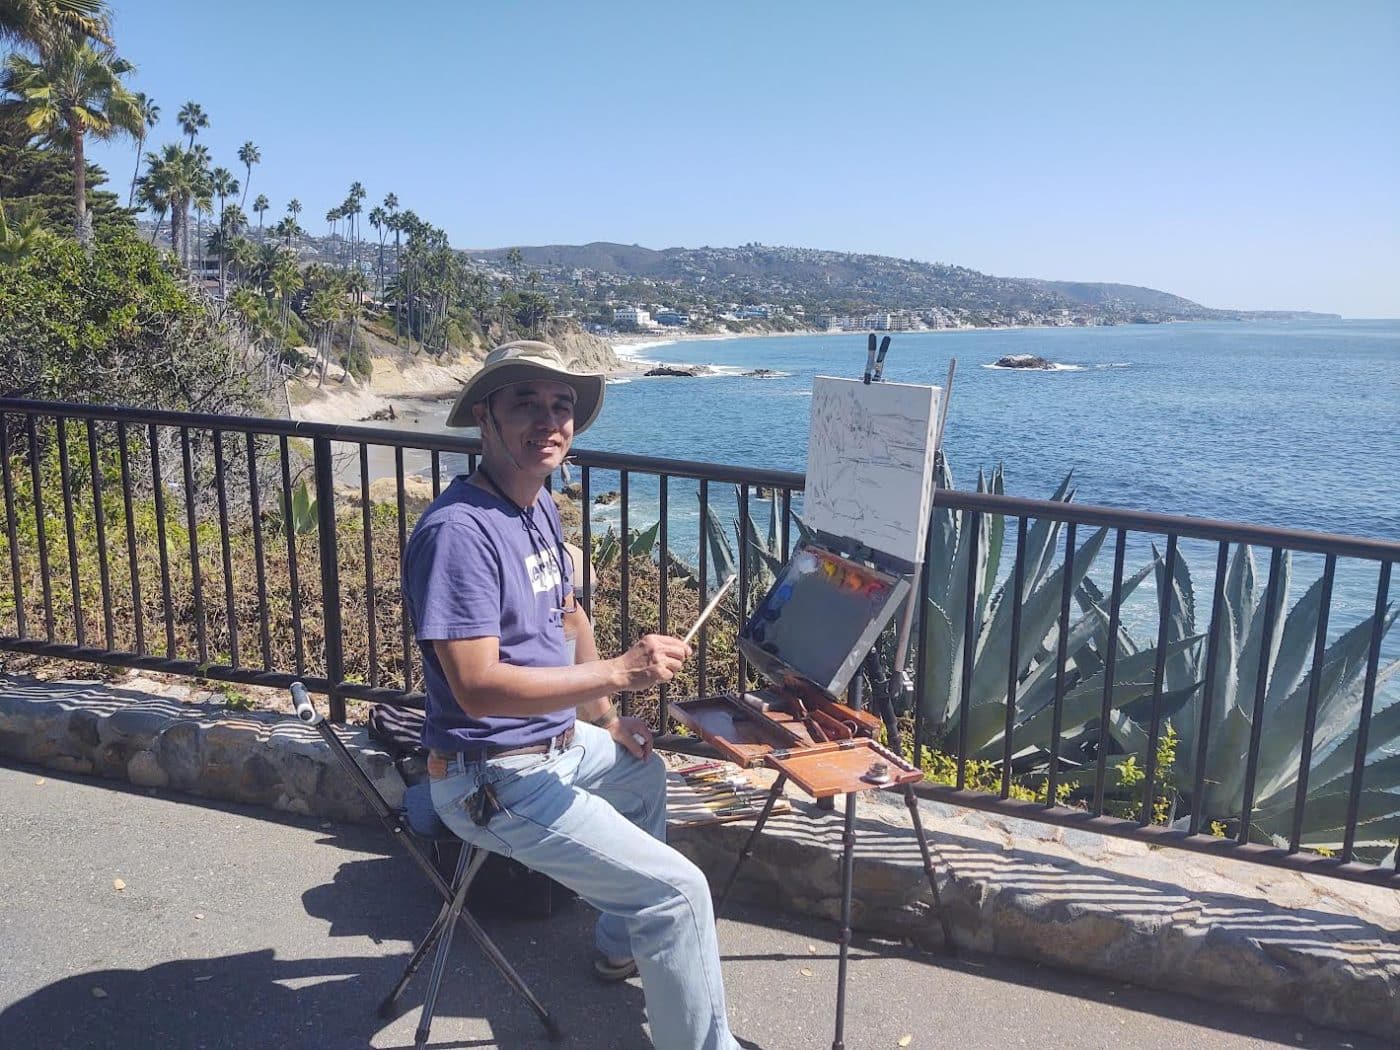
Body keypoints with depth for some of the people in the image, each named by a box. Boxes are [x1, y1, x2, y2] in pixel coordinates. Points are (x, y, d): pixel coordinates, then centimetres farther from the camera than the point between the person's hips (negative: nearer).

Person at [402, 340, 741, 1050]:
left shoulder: (538, 507, 6)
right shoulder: (458, 531, -25)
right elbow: (477, 687, -30)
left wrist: (605, 719, 15)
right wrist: (618, 671, -31)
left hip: (559, 743, 10)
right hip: (497, 779, -10)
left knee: (645, 774, 33)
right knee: (678, 891, -14)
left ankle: (623, 945, 49)